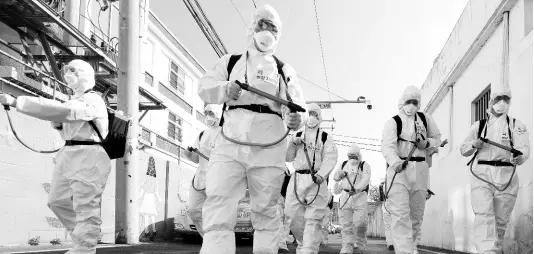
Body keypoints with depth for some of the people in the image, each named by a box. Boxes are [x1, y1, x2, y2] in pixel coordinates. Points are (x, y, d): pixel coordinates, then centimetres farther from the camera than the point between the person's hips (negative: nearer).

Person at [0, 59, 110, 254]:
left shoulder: (92, 101, -14)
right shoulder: (77, 102, 18)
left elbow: (59, 110, -28)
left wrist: (16, 102, -29)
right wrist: (58, 124, 4)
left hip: (87, 157, -11)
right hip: (69, 156, 11)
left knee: (85, 207, -9)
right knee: (58, 201, 15)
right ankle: (87, 237, 28)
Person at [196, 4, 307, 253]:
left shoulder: (284, 70, 16)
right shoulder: (230, 62, 17)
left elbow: (296, 105, 6)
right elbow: (204, 87, 9)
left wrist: (296, 118, -18)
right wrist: (224, 89, -13)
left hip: (268, 151, 1)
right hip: (229, 146, 0)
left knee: (265, 213, 6)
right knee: (218, 209, -14)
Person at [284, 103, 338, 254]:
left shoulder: (326, 138, 7)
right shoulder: (297, 136, 19)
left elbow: (330, 159, -8)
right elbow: (287, 158, 17)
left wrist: (321, 174, -25)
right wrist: (293, 144, -1)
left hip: (316, 181, -4)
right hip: (297, 179, 4)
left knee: (313, 219, -10)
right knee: (293, 216, 3)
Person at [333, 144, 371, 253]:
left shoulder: (365, 165, 1)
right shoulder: (344, 164, 17)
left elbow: (365, 180, -13)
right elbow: (335, 178, 22)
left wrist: (356, 189, -29)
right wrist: (340, 174, -1)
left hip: (360, 196, -4)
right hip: (345, 196, 4)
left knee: (360, 222, -11)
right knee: (346, 223, -2)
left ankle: (360, 242, 14)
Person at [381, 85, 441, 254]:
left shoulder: (425, 119, 10)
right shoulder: (393, 122, -5)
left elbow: (437, 138, 22)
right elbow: (388, 146, -20)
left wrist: (427, 143, -1)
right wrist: (396, 163, -40)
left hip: (419, 169, 5)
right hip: (399, 169, -5)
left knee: (417, 213, 12)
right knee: (401, 214, -16)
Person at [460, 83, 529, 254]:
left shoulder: (516, 125, 11)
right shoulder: (479, 125, 16)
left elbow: (523, 147, -6)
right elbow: (463, 150, 19)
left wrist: (519, 156, -29)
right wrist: (473, 144, -4)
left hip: (507, 176, 0)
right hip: (481, 175, 0)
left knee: (501, 220, 4)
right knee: (484, 215, -18)